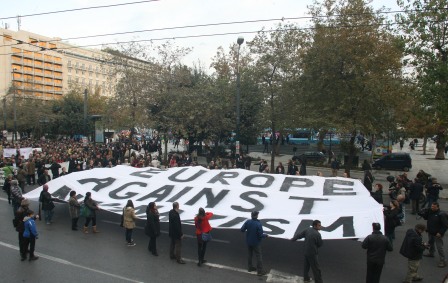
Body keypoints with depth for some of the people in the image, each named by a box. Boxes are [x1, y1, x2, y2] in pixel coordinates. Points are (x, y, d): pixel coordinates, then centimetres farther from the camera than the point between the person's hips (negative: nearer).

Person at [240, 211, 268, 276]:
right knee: (259, 256, 8)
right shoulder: (258, 224, -26)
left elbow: (242, 230, -8)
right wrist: (265, 235, -2)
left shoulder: (247, 221, -13)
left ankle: (250, 267, 34)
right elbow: (260, 235, -23)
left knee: (249, 254, 21)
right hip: (256, 243, -5)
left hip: (248, 241, 5)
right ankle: (260, 271, 14)